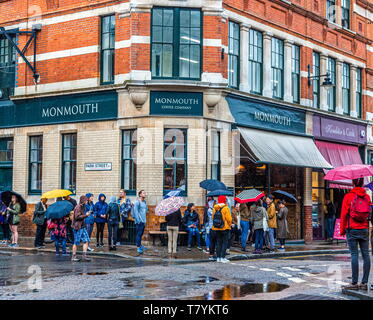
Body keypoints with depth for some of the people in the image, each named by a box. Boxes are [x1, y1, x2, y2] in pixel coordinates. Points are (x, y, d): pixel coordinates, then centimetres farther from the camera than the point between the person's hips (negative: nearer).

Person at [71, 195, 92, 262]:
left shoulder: (83, 207, 14)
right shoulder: (78, 207, -15)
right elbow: (77, 216, -21)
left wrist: (87, 214, 9)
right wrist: (86, 215, -16)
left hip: (82, 227, 9)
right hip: (77, 227, -9)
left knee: (86, 241, 4)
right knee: (76, 242, -1)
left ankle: (84, 256, 7)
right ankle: (73, 257, 9)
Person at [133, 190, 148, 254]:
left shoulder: (144, 202, 15)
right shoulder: (137, 202, -9)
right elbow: (135, 211, -14)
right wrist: (138, 220, -19)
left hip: (143, 221, 8)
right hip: (139, 221, -8)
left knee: (141, 234, 14)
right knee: (139, 234, -9)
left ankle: (139, 245, 25)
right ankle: (138, 248, -10)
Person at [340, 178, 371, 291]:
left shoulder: (348, 196, -4)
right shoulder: (367, 197, 7)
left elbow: (344, 214, -4)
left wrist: (342, 230, 4)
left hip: (352, 230, -3)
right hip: (364, 230, 3)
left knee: (354, 255, -5)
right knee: (365, 255, 4)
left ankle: (354, 283, -5)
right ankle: (364, 283, 5)